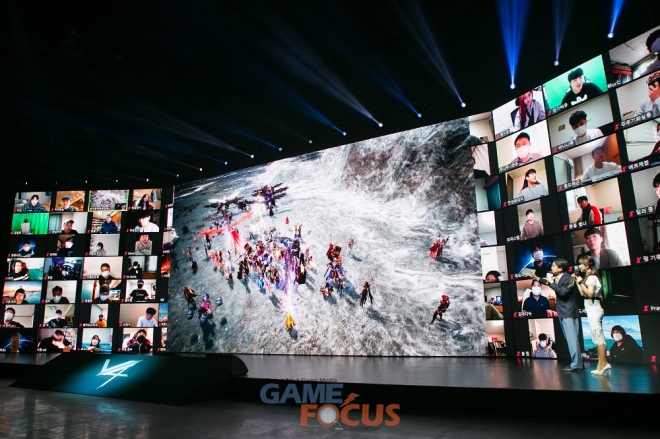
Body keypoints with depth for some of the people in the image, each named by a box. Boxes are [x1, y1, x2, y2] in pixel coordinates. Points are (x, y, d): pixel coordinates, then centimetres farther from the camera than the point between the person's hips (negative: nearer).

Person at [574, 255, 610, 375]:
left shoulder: (591, 277, -12)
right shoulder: (589, 277, 16)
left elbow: (590, 293, -21)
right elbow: (582, 293, 14)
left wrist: (581, 283, -21)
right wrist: (577, 281, 12)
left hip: (593, 309, -10)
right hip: (592, 309, 10)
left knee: (598, 337, -7)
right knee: (597, 338, 10)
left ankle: (603, 363, -2)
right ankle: (601, 364, 13)